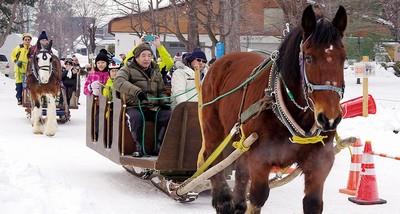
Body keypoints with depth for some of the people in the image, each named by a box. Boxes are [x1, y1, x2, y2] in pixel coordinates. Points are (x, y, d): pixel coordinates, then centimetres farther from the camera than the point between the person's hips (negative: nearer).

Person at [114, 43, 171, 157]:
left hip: (154, 107, 4)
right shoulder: (128, 69, 3)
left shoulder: (155, 71, 20)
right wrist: (136, 91, -34)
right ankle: (139, 147, -23)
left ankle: (159, 146, -13)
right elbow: (118, 82, -19)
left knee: (168, 115, -24)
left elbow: (161, 90, 27)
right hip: (135, 106, -4)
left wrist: (163, 101, 2)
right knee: (135, 117, -39)